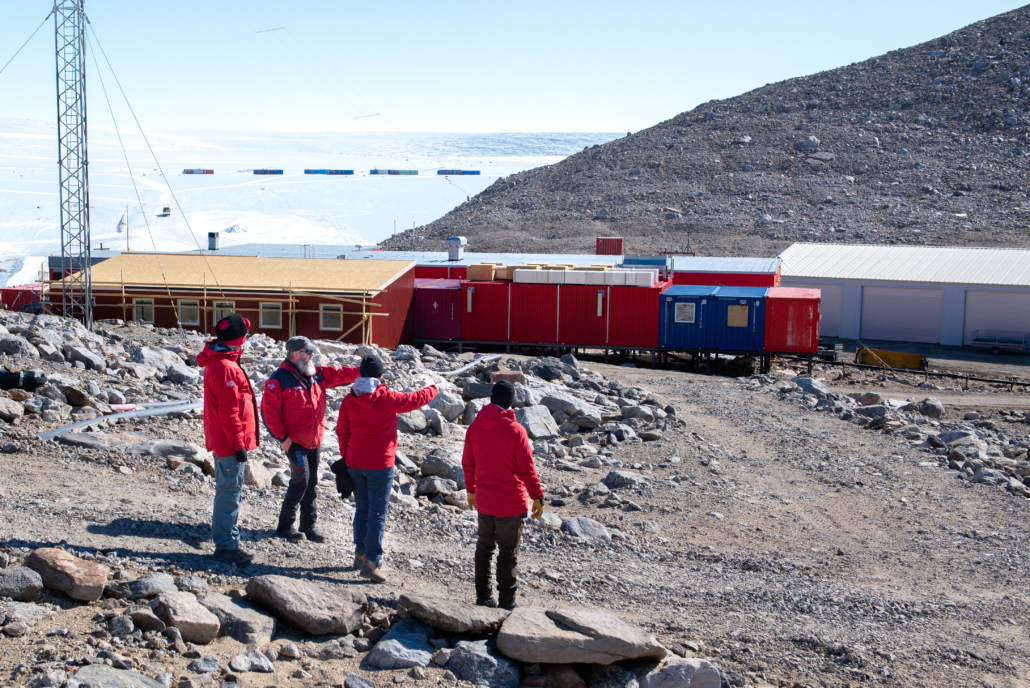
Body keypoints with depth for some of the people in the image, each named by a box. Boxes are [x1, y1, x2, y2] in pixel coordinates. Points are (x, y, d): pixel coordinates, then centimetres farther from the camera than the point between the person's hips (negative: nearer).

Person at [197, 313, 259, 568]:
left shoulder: (217, 363, 13)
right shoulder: (225, 368, -20)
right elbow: (230, 412, -22)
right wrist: (239, 444, -18)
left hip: (223, 442, 11)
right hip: (229, 443, -11)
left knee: (229, 492, 17)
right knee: (229, 493, -4)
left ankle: (229, 540, 25)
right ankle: (225, 545, 2)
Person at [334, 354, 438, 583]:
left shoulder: (349, 400, 0)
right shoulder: (387, 398, -14)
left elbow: (342, 431, 9)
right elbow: (415, 399, -2)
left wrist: (346, 456, 22)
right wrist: (433, 390, 19)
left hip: (355, 464, 5)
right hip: (380, 465, -5)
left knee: (362, 510, 18)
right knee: (377, 515, -1)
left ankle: (360, 553, 27)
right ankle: (371, 562, -5)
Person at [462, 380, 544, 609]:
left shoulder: (474, 428, -2)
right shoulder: (515, 430, -17)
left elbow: (468, 463, 6)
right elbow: (527, 468, -14)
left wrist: (471, 489, 20)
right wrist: (538, 497, -5)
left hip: (483, 501, 5)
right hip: (511, 503, -5)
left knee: (484, 547, 17)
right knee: (508, 552, 5)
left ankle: (483, 595, 25)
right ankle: (506, 602, 11)